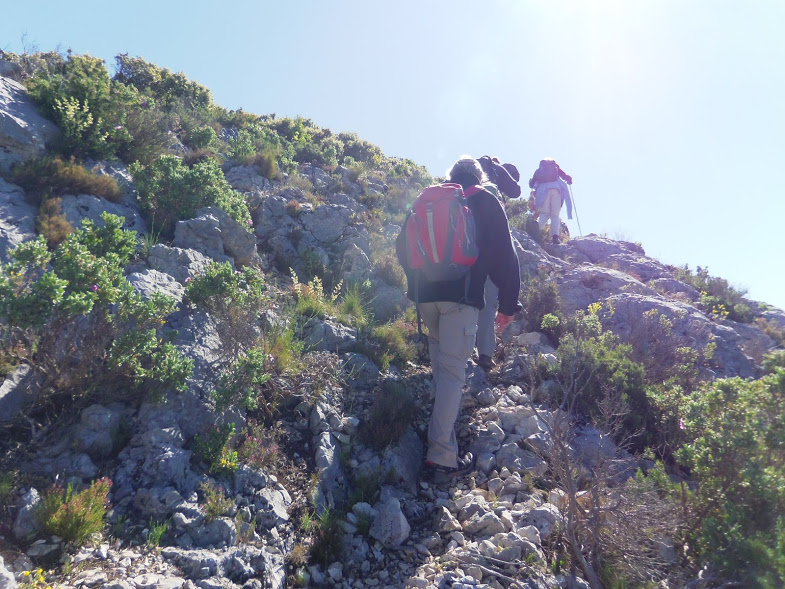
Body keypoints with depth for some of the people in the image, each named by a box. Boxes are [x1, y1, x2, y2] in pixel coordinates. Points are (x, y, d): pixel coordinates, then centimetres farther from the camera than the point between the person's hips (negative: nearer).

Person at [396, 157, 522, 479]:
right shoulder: (486, 202, 8)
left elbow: (403, 245, 22)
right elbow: (504, 257, 1)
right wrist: (508, 304, 5)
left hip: (425, 293, 5)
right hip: (462, 295, -4)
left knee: (439, 362, 24)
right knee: (452, 371, -7)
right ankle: (442, 456, -9)